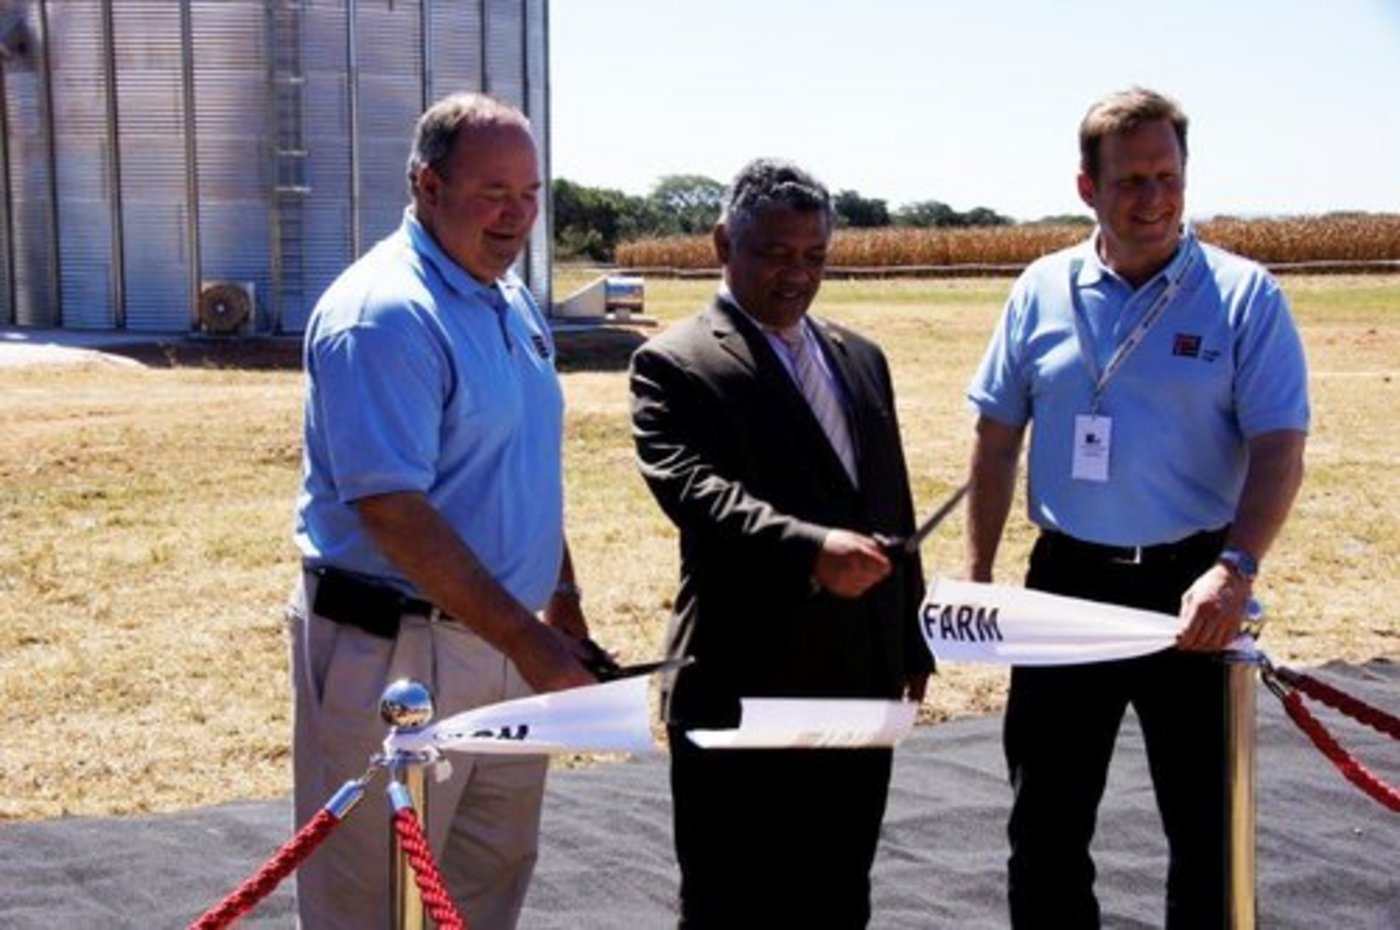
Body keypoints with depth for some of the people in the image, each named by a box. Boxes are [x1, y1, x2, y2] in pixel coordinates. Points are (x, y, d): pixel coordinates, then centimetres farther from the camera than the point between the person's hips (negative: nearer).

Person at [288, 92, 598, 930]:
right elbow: (392, 512, -25)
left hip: (503, 640, 9)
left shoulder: (514, 302, 10)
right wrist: (525, 638, -25)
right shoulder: (383, 312, -18)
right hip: (392, 649, -8)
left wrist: (562, 602, 19)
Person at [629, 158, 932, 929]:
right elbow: (693, 489, -22)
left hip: (858, 686, 7)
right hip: (742, 692, -6)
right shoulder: (675, 365, -6)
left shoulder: (860, 359, 16)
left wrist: (912, 640, 18)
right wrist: (810, 548, -36)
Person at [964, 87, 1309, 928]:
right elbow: (998, 439, 8)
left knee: (1207, 823, 9)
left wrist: (1235, 568, -26)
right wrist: (977, 573, 4)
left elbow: (1281, 450, -11)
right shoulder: (1043, 291, 3)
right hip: (1066, 581, 3)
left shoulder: (1244, 296, -6)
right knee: (1046, 820, 13)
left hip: (1191, 589, -2)